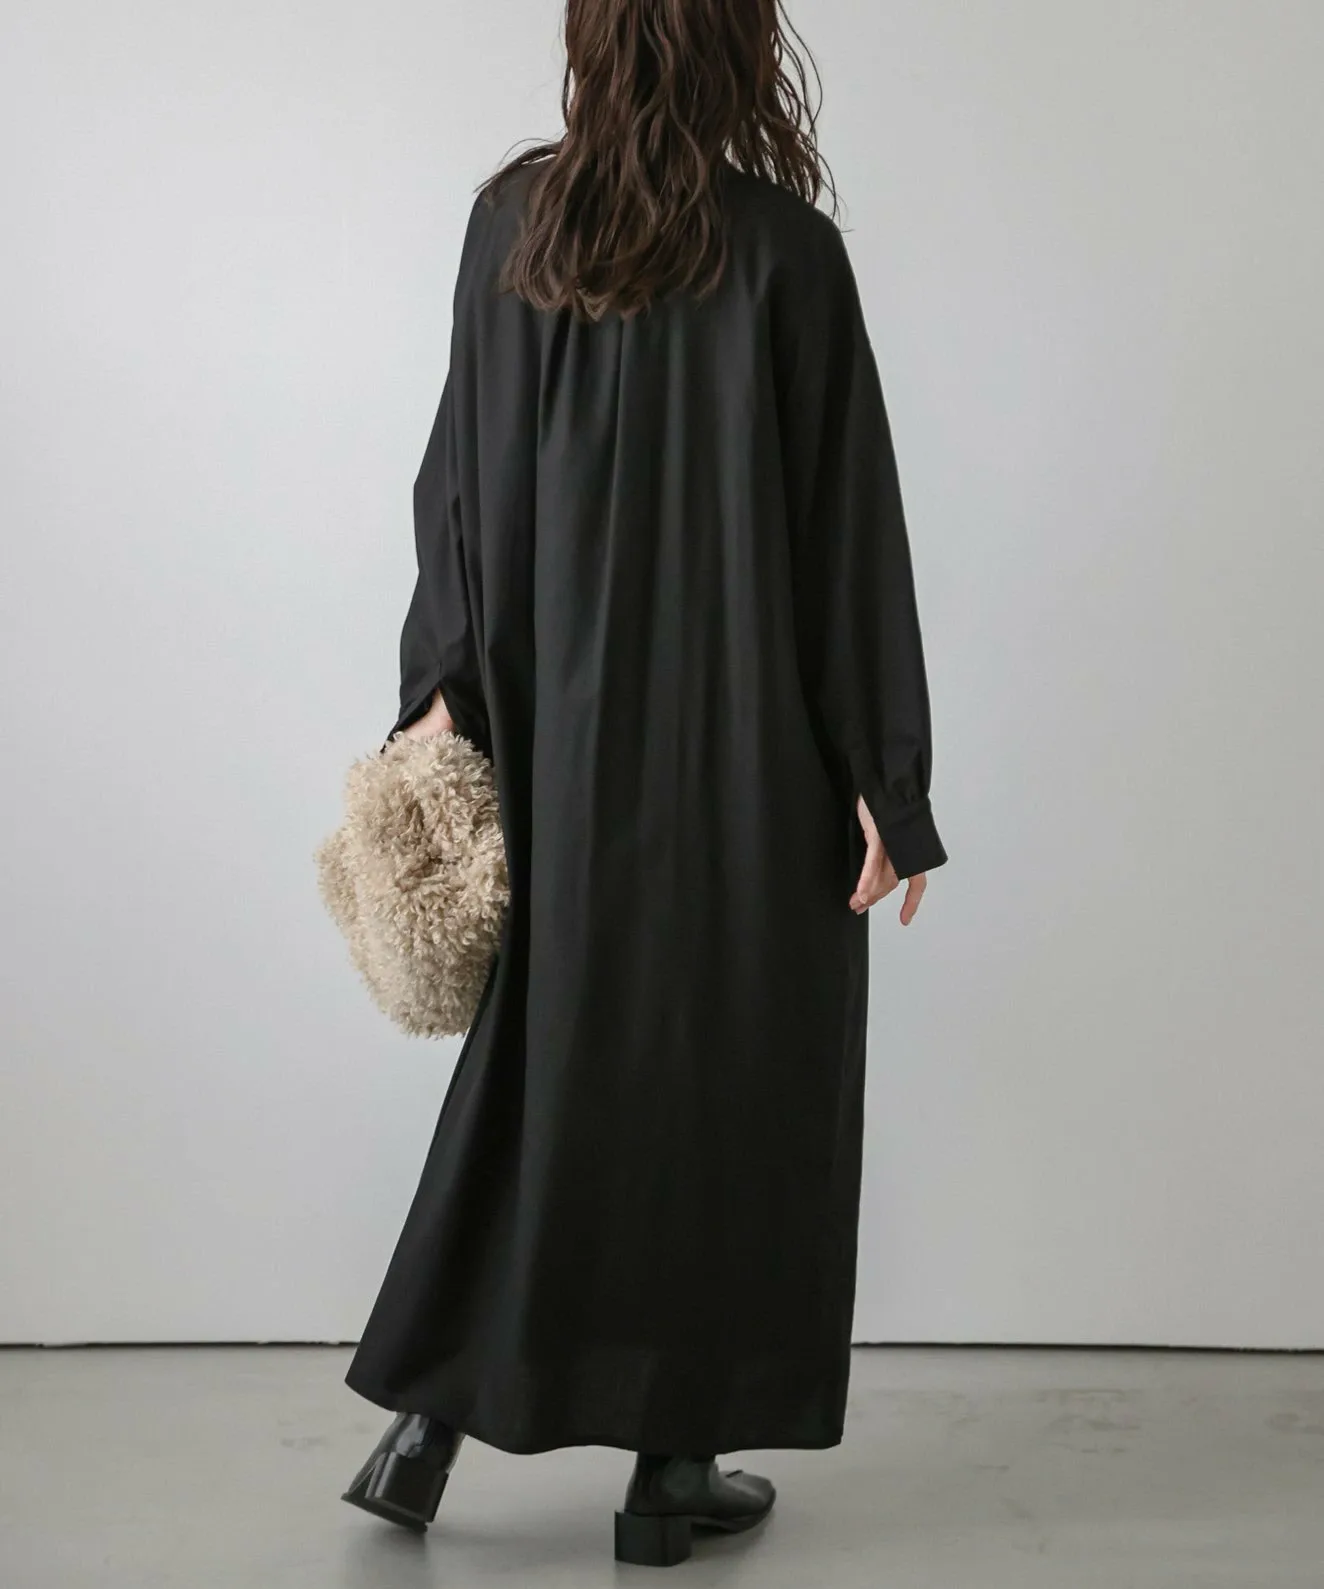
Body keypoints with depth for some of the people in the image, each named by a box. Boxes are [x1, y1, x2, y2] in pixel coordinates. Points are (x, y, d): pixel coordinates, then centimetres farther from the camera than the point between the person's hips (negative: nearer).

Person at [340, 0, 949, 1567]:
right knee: (726, 1073, 8)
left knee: (542, 1053, 17)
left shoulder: (510, 221, 2)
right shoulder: (783, 247, -10)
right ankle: (671, 1465, 18)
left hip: (565, 732, 4)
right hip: (748, 749, -4)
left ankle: (428, 1416, 20)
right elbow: (846, 532, -9)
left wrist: (442, 686, 10)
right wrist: (886, 781, -5)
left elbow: (460, 473, 5)